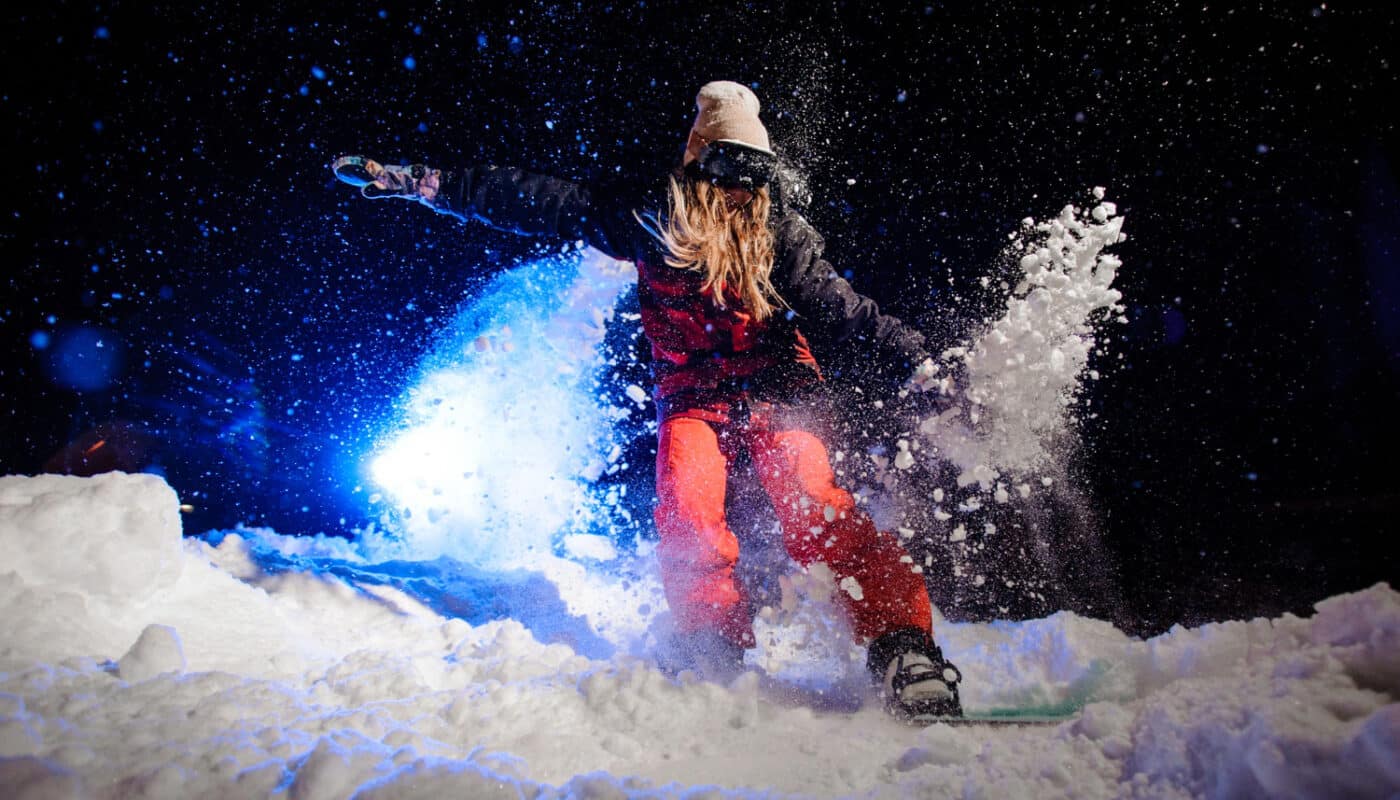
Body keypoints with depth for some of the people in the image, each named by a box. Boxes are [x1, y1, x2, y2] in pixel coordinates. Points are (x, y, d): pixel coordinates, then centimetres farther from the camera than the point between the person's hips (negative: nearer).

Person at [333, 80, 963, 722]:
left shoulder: (778, 232, 3)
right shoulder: (654, 219, 2)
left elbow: (842, 308, 0)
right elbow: (536, 202, 1)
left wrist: (916, 361, -11)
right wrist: (416, 182, 1)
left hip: (773, 393, 0)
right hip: (692, 397, 1)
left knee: (815, 507, -23)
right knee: (687, 512, -23)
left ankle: (903, 646, -21)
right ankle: (718, 660, -9)